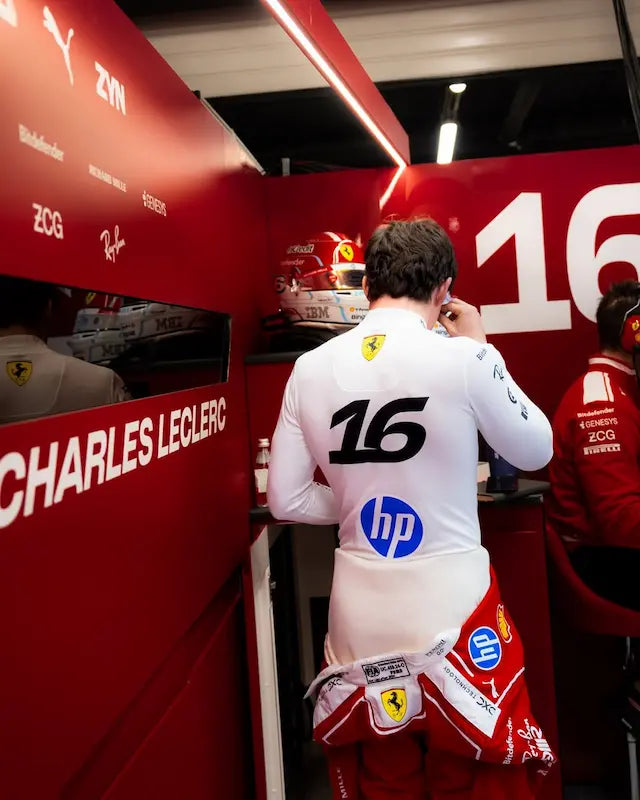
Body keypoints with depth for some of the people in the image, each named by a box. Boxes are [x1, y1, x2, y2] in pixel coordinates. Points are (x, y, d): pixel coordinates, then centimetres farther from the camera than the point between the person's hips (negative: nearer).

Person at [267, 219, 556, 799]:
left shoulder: (310, 369, -3)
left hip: (362, 619, 3)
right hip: (455, 612, -3)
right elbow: (536, 451, 3)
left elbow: (285, 501, 2)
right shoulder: (463, 358, -14)